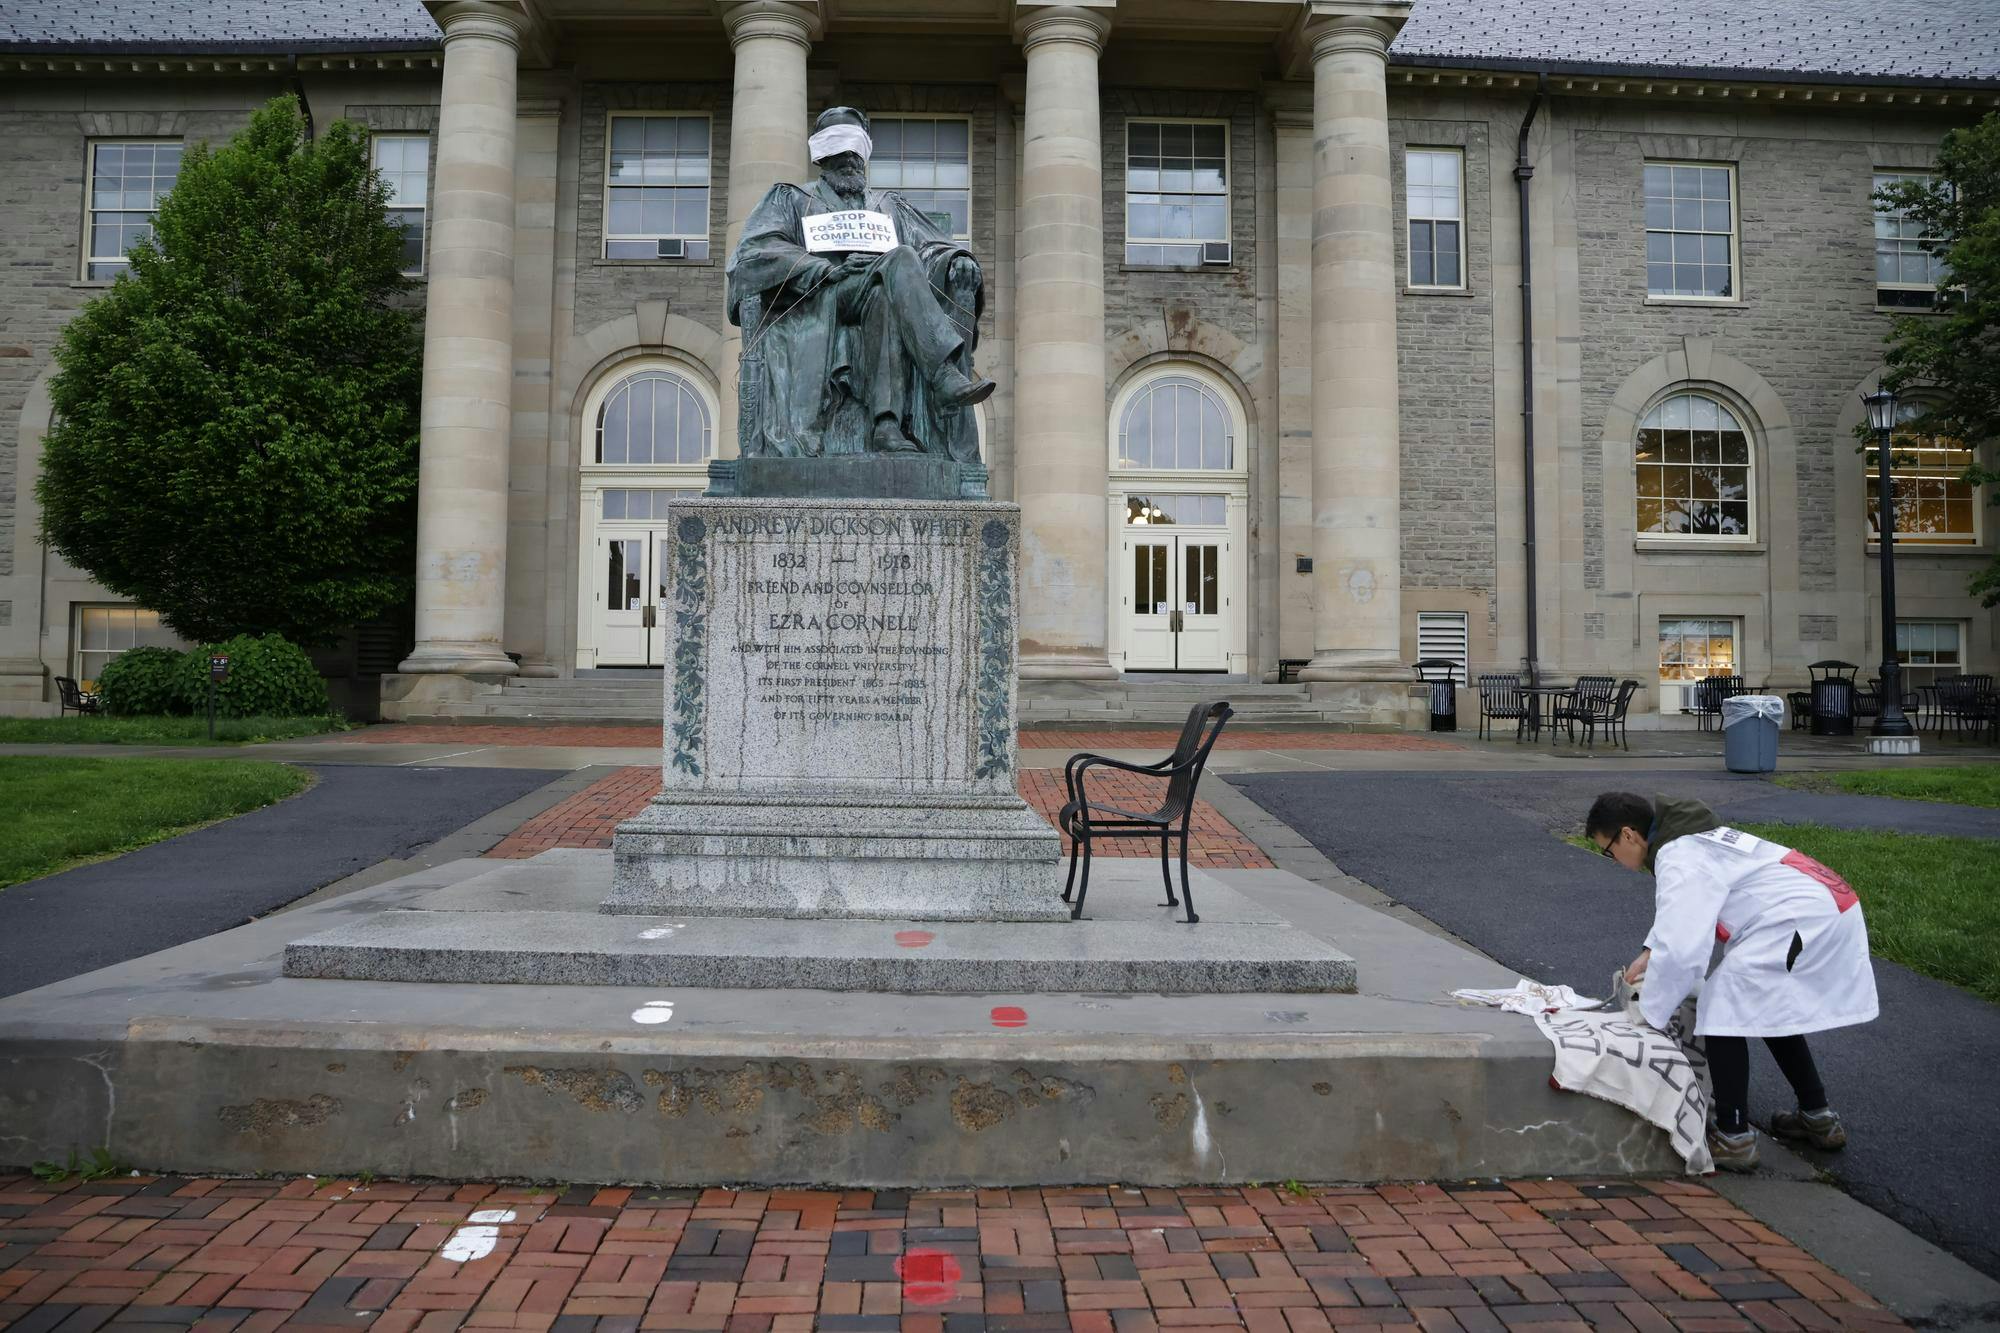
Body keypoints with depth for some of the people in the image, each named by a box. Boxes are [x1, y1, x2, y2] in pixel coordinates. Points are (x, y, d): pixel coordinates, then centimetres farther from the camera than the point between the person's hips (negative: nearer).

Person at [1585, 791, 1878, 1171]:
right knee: (1773, 1010, 25)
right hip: (1830, 910, 11)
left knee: (1721, 1010, -5)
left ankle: (1733, 1137, 0)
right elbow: (1680, 912, 31)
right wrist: (1648, 953, 18)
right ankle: (1818, 1117, 36)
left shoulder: (1680, 862, -18)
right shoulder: (1688, 835, 14)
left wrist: (1647, 1015, -11)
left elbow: (1681, 951, -23)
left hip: (1802, 922, -11)